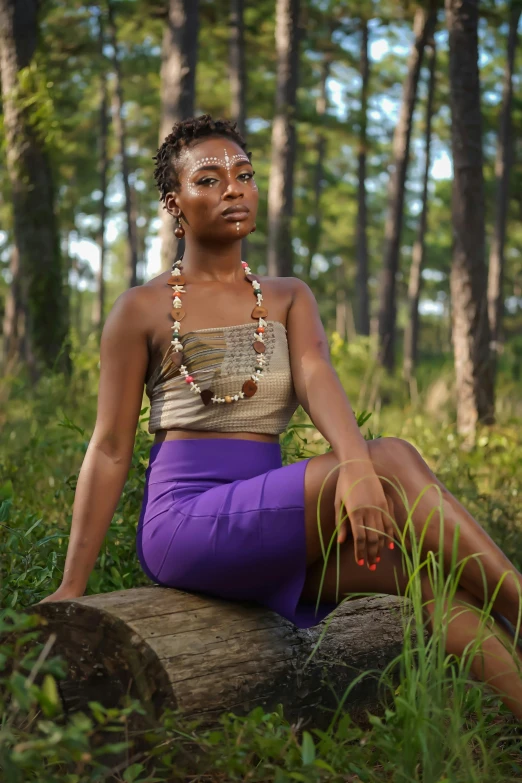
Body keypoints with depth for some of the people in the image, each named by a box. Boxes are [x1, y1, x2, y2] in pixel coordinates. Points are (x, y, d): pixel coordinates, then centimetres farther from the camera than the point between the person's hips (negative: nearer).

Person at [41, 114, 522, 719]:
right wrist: (71, 588, 0)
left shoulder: (289, 299, 15)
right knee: (392, 459, -23)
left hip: (267, 523, 5)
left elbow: (316, 377, -7)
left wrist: (355, 462, -28)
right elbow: (110, 451, 2)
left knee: (424, 567, -20)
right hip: (184, 517, -5)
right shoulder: (143, 310, 2)